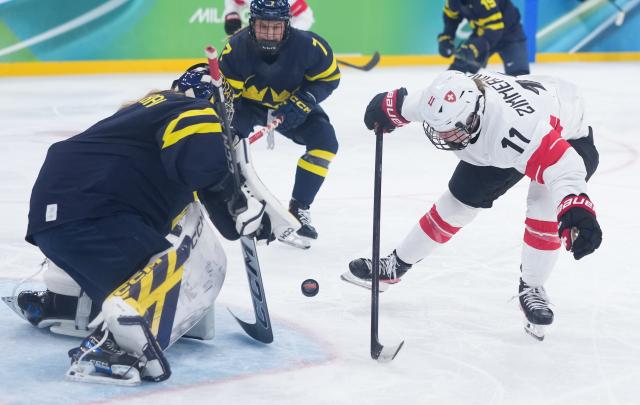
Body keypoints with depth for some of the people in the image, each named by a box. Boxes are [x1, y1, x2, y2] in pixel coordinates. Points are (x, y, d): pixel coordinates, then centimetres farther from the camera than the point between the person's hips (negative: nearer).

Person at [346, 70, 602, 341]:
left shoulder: (515, 128, -49)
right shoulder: (446, 97, -30)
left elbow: (560, 164, -57)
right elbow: (410, 103, -6)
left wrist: (576, 209, -73)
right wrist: (386, 108, 13)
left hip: (564, 138, -6)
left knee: (544, 210, -26)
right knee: (460, 200, 5)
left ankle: (531, 288, -2)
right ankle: (396, 265, 22)